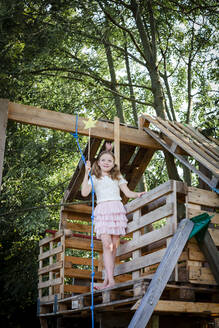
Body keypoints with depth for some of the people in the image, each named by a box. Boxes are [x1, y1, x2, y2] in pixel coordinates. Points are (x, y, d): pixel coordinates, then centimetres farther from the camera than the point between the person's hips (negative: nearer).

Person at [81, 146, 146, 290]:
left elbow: (127, 192, 14)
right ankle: (111, 280, -19)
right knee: (106, 243, -16)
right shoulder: (94, 178, 14)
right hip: (102, 210, -2)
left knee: (114, 244, -4)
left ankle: (107, 280, 1)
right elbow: (84, 193, 0)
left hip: (117, 209, 2)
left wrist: (137, 194, -6)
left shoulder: (118, 177, 20)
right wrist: (86, 174, -3)